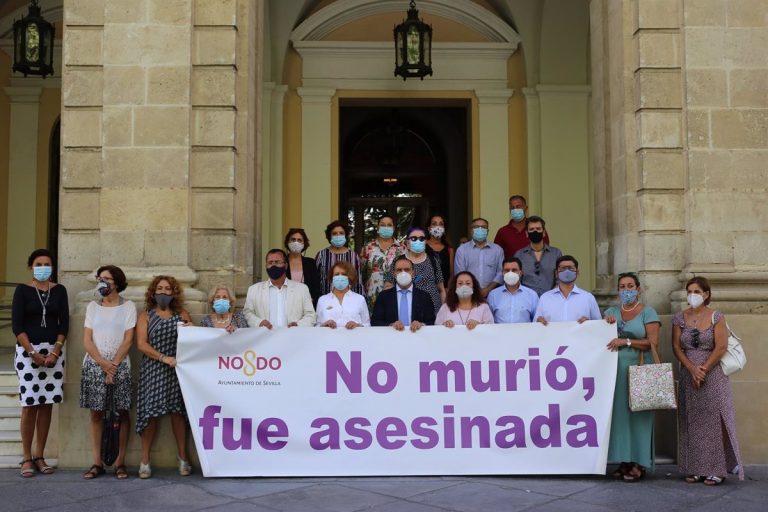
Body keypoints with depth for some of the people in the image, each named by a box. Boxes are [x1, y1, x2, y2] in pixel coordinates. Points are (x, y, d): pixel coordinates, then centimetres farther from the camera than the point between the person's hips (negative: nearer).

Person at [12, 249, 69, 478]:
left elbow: (64, 323, 4)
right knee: (29, 405, -5)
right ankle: (27, 458, 3)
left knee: (47, 404, 2)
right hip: (27, 350, -2)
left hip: (54, 350, 3)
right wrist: (33, 353, -12)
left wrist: (56, 351, -8)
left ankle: (40, 456, 10)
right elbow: (17, 324, -5)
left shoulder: (59, 291, 8)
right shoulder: (22, 290, 1)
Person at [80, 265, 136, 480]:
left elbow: (128, 341, -3)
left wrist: (114, 365, -10)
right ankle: (97, 462, 4)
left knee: (122, 413, -3)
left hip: (119, 366, -2)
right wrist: (103, 363, -9)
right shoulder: (92, 306, 10)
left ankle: (120, 462, 1)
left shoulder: (128, 306, 3)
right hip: (94, 365, 2)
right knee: (96, 413, 1)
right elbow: (87, 340, 3)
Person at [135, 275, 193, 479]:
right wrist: (164, 358, -15)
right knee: (151, 412, -5)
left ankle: (182, 457, 8)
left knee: (178, 411, -1)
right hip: (153, 370, -1)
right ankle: (145, 461, 2)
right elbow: (141, 344, -4)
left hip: (177, 370, 1)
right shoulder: (146, 316, 7)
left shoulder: (182, 315, 13)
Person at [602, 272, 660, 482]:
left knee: (638, 415, -4)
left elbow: (653, 342, -8)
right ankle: (624, 460, 9)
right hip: (617, 370, 4)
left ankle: (639, 464, 1)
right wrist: (606, 322, -3)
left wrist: (626, 341, -15)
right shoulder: (611, 311, 15)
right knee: (619, 413, 2)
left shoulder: (648, 312, 2)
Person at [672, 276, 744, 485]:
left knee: (713, 421, -3)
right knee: (691, 422, 4)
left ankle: (716, 470, 2)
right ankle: (695, 469, 10)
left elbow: (721, 347, -8)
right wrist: (692, 369, -11)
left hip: (713, 374, -3)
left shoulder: (716, 317, -1)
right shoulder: (680, 318, 7)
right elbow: (676, 347, 2)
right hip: (688, 375, 3)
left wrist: (703, 370, -13)